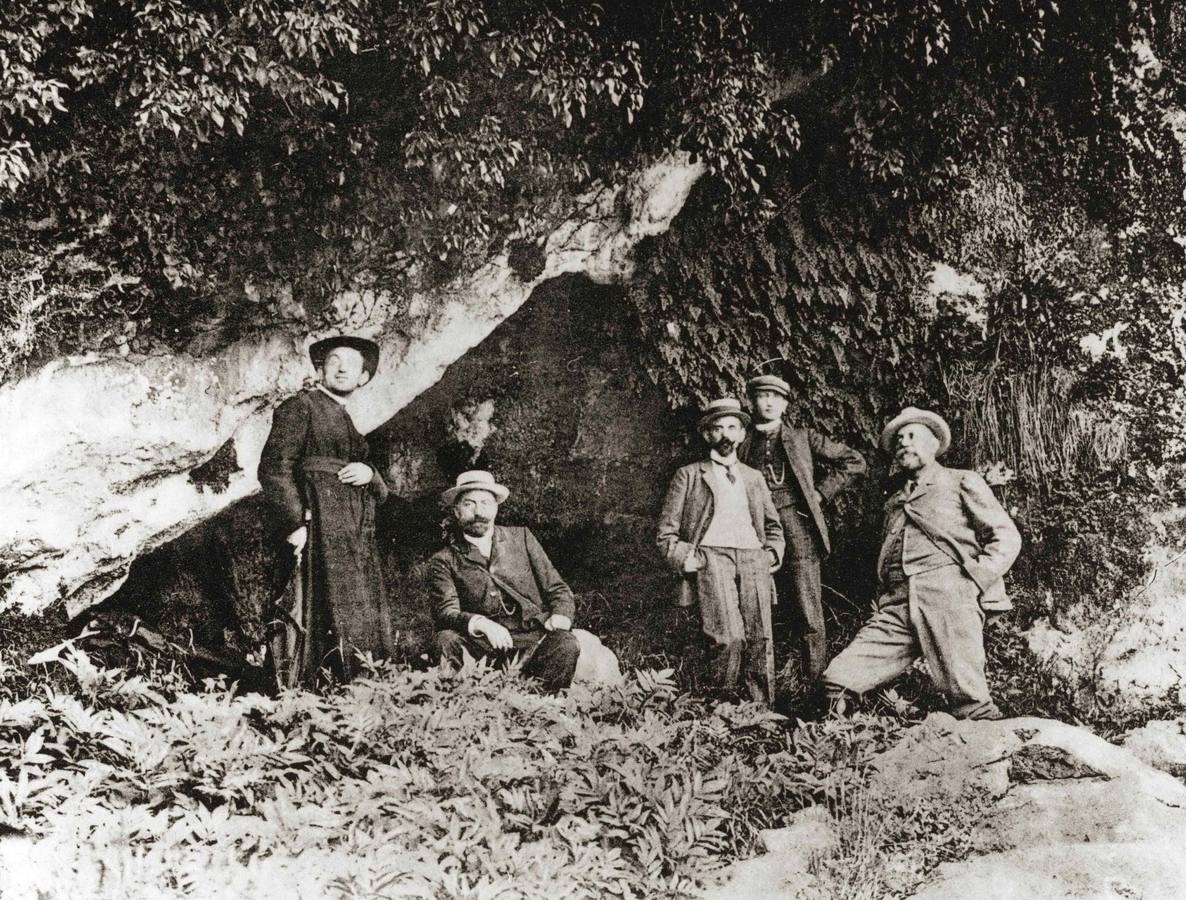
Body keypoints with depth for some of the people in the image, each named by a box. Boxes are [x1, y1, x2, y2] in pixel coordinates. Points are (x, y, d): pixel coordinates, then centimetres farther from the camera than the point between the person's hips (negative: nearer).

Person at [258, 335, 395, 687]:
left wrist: (370, 475, -1)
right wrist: (295, 523, -19)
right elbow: (273, 468, -8)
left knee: (356, 624, 1)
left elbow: (380, 494, 23)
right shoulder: (299, 407, 3)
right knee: (313, 617, -13)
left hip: (354, 538, 8)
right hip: (314, 530, -8)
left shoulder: (348, 424, 25)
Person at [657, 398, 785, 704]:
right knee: (729, 638, -22)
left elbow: (774, 526, 34)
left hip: (753, 559, 4)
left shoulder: (754, 477, 28)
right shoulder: (689, 476, 16)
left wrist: (773, 554, 15)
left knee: (760, 641, -12)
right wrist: (685, 559, -4)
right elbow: (667, 532, 12)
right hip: (711, 556, -4)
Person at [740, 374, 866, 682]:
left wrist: (821, 493, 4)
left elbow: (854, 462, 12)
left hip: (797, 531, -1)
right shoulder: (743, 447, 14)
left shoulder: (803, 438, 11)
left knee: (809, 619, -5)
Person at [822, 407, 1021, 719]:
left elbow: (1007, 536, 9)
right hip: (896, 605, 5)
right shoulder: (894, 503, 32)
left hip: (948, 597, -5)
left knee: (968, 702, -17)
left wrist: (977, 579, -6)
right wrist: (885, 597, 12)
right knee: (838, 680, -14)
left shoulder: (961, 482, 17)